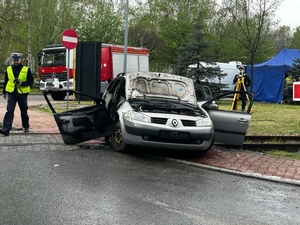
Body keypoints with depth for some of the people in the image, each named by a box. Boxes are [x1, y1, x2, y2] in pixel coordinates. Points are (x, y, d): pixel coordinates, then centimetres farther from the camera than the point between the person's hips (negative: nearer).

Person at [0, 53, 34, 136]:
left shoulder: (26, 69, -1)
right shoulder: (8, 69, 7)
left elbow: (31, 81, -1)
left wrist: (22, 83, -17)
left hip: (22, 93, -1)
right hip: (11, 93, 1)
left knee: (24, 111, 11)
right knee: (9, 111, -11)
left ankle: (26, 127, 31)